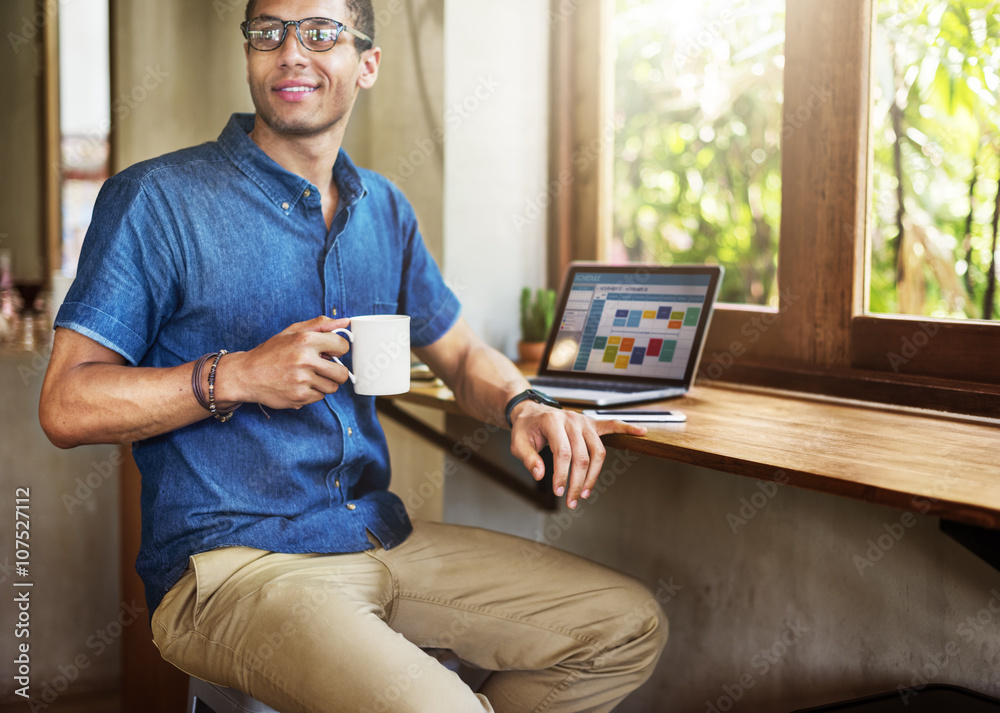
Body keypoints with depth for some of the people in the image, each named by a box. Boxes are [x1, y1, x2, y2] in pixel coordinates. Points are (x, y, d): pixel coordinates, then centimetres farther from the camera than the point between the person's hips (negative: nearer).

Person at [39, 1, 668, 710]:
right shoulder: (157, 199, -6)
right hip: (231, 563, -6)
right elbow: (66, 405, -8)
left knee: (631, 629, 0)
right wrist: (235, 376, -21)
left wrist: (524, 406, -3)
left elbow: (461, 353, 19)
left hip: (384, 539, 6)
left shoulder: (384, 210, 12)